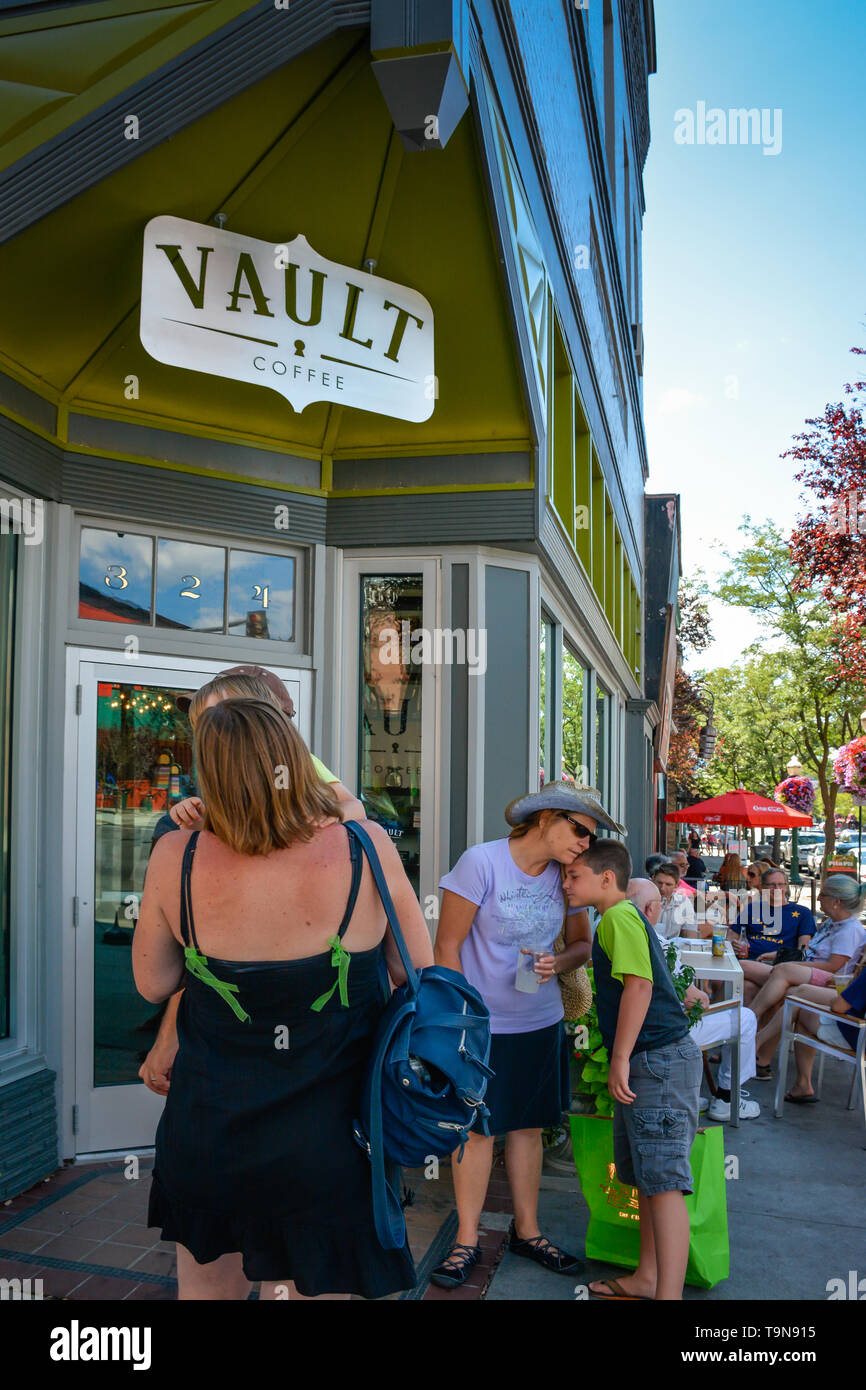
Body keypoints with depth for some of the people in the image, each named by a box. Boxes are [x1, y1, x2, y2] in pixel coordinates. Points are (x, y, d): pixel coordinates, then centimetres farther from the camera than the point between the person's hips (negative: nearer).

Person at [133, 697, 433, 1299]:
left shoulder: (177, 858, -14)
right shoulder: (365, 848, -17)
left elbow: (152, 984, 0)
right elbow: (419, 973, -3)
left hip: (207, 1134, 2)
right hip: (325, 1143, -1)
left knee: (206, 1284, 25)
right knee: (311, 1285, 19)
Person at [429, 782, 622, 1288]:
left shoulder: (565, 876, -1)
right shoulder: (481, 862, -18)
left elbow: (583, 943, 10)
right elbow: (448, 947, -14)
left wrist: (557, 963, -13)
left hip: (541, 1023, 5)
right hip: (481, 1023, -4)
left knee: (528, 1127, 14)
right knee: (476, 1129, 4)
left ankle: (527, 1231, 31)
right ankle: (467, 1240, 21)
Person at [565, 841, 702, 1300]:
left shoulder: (619, 917, -13)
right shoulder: (627, 916, 18)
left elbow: (638, 985, -23)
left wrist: (620, 1058, -22)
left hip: (658, 1060, -11)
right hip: (645, 1064, 11)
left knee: (663, 1181, -10)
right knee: (645, 1177, 17)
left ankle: (669, 1294, -8)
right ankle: (647, 1277, 28)